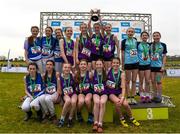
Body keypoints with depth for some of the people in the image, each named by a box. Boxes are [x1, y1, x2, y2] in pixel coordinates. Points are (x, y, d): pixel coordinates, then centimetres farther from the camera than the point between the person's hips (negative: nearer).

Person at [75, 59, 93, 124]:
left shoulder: (89, 74, -3)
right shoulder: (76, 74, 2)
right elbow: (75, 85, 10)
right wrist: (79, 90, -3)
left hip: (89, 91, -1)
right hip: (80, 92, 1)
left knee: (87, 100, -33)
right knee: (81, 101, -31)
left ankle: (90, 115, -6)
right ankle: (78, 114, 1)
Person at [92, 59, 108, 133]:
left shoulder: (106, 73, 6)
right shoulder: (93, 73, 5)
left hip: (104, 92, 0)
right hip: (95, 92, 0)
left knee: (102, 102, -31)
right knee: (97, 102, -32)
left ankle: (100, 124, -26)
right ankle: (95, 123, -20)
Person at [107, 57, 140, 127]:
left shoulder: (121, 74, -3)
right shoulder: (108, 71, -2)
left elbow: (123, 87, -7)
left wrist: (122, 97, -19)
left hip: (119, 92, 1)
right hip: (110, 92, -1)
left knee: (125, 103, -24)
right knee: (117, 102, -30)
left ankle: (131, 118, 7)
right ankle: (121, 118, -4)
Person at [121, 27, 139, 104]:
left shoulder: (135, 41, 9)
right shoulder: (124, 41, -1)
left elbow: (138, 51, 17)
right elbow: (122, 53, -1)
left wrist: (139, 61, 12)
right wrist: (122, 64, -4)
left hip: (136, 62, 4)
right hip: (128, 63, -4)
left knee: (134, 81, 7)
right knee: (128, 81, 4)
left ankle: (133, 97, 15)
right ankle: (128, 97, 13)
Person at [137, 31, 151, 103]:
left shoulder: (149, 45, 9)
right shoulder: (138, 44, -3)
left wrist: (147, 57, 3)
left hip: (148, 64, 4)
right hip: (140, 64, -3)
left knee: (147, 81, 3)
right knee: (141, 81, 3)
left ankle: (147, 96, 13)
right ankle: (142, 96, 11)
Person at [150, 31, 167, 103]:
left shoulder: (163, 45, 1)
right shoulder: (150, 45, 5)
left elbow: (164, 56, 2)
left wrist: (163, 66, -6)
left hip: (159, 66, -2)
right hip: (152, 65, 3)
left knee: (158, 81, -1)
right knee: (153, 81, 8)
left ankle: (159, 96, 10)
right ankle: (155, 95, 20)